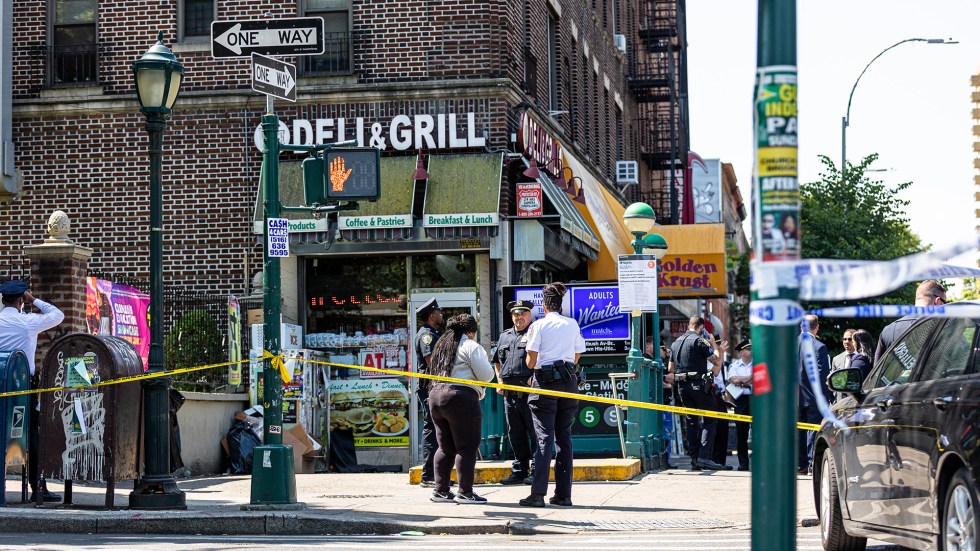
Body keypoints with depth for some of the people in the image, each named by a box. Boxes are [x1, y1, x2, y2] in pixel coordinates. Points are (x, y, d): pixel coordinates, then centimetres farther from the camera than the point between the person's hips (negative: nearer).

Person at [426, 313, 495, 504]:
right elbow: (486, 375, -8)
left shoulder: (441, 346, 21)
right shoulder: (471, 347, -3)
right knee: (467, 446, -3)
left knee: (446, 447, 14)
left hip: (435, 395, 8)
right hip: (461, 397, -8)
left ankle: (440, 490, 13)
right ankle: (465, 492, -6)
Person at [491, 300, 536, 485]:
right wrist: (500, 381, 18)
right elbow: (497, 360, 30)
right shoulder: (504, 336, 19)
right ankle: (519, 471, 19)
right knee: (515, 433, 11)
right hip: (509, 393, 7)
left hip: (529, 391, -7)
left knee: (534, 432, -4)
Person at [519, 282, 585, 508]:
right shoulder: (572, 325, 8)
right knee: (564, 437, 8)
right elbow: (577, 356, 10)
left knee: (544, 437, -6)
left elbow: (531, 361, -6)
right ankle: (563, 494, 8)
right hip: (568, 380, 3)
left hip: (545, 381, -3)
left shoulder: (538, 325, -3)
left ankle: (538, 493, -13)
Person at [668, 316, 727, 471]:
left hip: (683, 387, 7)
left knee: (692, 421, 11)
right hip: (698, 385, -7)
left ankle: (694, 459, 8)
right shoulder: (699, 341, -8)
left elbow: (671, 369, 19)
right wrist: (714, 346, 8)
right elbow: (717, 362, -7)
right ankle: (704, 457, -14)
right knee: (709, 420, -2)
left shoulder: (676, 343, 15)